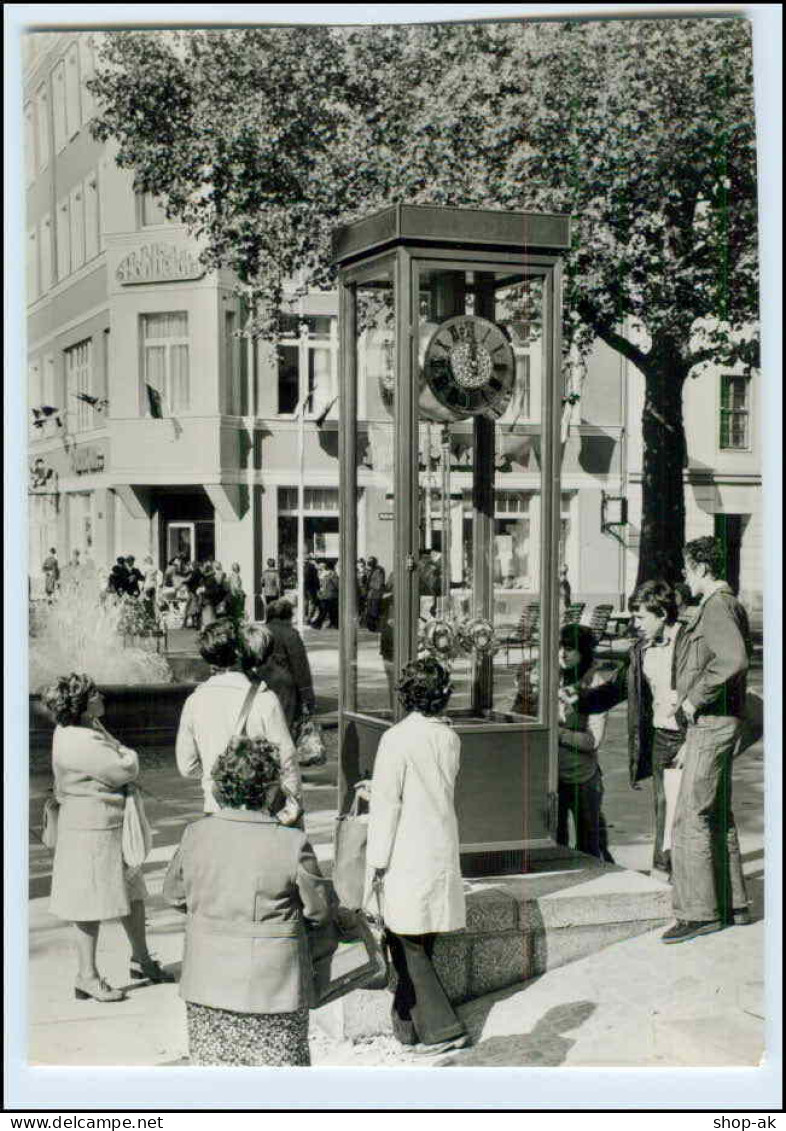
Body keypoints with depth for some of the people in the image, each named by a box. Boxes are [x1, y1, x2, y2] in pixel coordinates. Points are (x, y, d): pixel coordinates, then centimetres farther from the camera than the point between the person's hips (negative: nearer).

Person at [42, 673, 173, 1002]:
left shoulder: (85, 728, 7)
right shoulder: (78, 743, -24)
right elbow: (127, 770, -21)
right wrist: (126, 753, -1)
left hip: (113, 827, 10)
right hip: (91, 830, -10)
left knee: (132, 892, 17)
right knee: (92, 905, 0)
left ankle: (141, 960, 31)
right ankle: (87, 977, 12)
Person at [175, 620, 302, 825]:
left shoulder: (194, 702, -1)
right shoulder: (264, 700, -13)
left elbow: (186, 766, 6)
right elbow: (285, 758, -7)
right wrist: (295, 803, 5)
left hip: (215, 809, 3)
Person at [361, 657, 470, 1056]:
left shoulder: (396, 739, -15)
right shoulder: (450, 738, 4)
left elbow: (387, 803, -14)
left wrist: (377, 863, -8)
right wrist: (377, 788, 27)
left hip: (407, 858, -7)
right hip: (443, 854, 7)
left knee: (407, 944, 3)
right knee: (420, 945, 16)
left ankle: (442, 1027, 1)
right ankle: (407, 1024, 26)